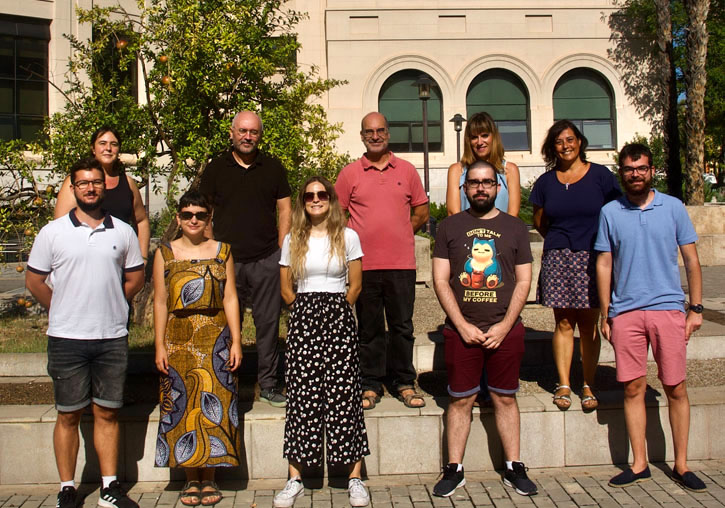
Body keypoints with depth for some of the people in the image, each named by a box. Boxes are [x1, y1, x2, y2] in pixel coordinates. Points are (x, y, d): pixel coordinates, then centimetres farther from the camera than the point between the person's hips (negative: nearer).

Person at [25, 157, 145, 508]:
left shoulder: (122, 232, 5)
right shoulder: (52, 232, 1)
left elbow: (135, 278, 14)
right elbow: (34, 280, 5)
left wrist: (109, 305, 7)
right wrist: (64, 311, 5)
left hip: (113, 338, 2)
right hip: (67, 339, -1)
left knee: (107, 414, 9)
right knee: (69, 416, 7)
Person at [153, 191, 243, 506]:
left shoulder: (222, 252, 7)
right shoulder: (165, 254, 7)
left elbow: (230, 299, 4)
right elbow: (160, 302, 5)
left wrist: (236, 341, -2)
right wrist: (160, 345, -2)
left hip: (216, 339, 0)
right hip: (179, 341, 0)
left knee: (214, 405, 1)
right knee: (183, 406, 3)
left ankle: (209, 478, 14)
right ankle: (191, 479, 16)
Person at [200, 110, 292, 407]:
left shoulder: (273, 168, 10)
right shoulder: (215, 169, 8)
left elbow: (285, 210, 11)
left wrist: (282, 250, 2)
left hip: (267, 260, 1)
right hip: (227, 260, 0)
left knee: (268, 323, 4)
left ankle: (268, 385, 15)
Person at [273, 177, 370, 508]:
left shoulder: (347, 237, 5)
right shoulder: (293, 240, 10)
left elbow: (355, 284, 6)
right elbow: (286, 287, 13)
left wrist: (335, 310, 3)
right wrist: (306, 312, 8)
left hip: (338, 319, -2)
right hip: (302, 320, 2)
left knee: (343, 394, -4)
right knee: (301, 395, 0)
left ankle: (355, 479, 3)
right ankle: (295, 480, 6)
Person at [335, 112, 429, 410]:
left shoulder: (406, 170, 9)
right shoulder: (350, 173, 5)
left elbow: (421, 211, 14)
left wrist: (399, 234, 5)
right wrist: (356, 241, -2)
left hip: (401, 263, 1)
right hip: (364, 264, -1)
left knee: (402, 326, 7)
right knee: (369, 328, 7)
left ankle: (404, 383, 19)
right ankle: (371, 385, 17)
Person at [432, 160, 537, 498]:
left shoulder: (515, 227, 8)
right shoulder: (450, 227, 6)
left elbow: (524, 281, 4)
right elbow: (440, 280, 1)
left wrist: (505, 325, -7)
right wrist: (463, 325, -8)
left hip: (505, 330, 1)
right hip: (461, 329, 0)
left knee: (505, 398, 7)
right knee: (461, 400, 4)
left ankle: (513, 468, 18)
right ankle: (454, 470, 14)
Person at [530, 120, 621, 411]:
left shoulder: (600, 175, 3)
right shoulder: (546, 182, 10)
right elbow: (539, 222, 20)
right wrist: (560, 239, 13)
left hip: (593, 258, -2)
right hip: (557, 259, 2)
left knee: (588, 323, 1)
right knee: (563, 322, 2)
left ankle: (588, 386, 10)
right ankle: (563, 385, 8)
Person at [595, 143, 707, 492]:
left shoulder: (673, 208, 4)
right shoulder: (610, 212, 6)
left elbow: (691, 260, 7)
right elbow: (604, 264, 7)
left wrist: (696, 308, 2)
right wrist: (605, 315, 5)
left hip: (668, 308, 0)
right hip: (626, 312, 1)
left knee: (676, 389, 4)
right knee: (633, 389, 5)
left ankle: (681, 466, 17)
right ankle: (639, 466, 16)